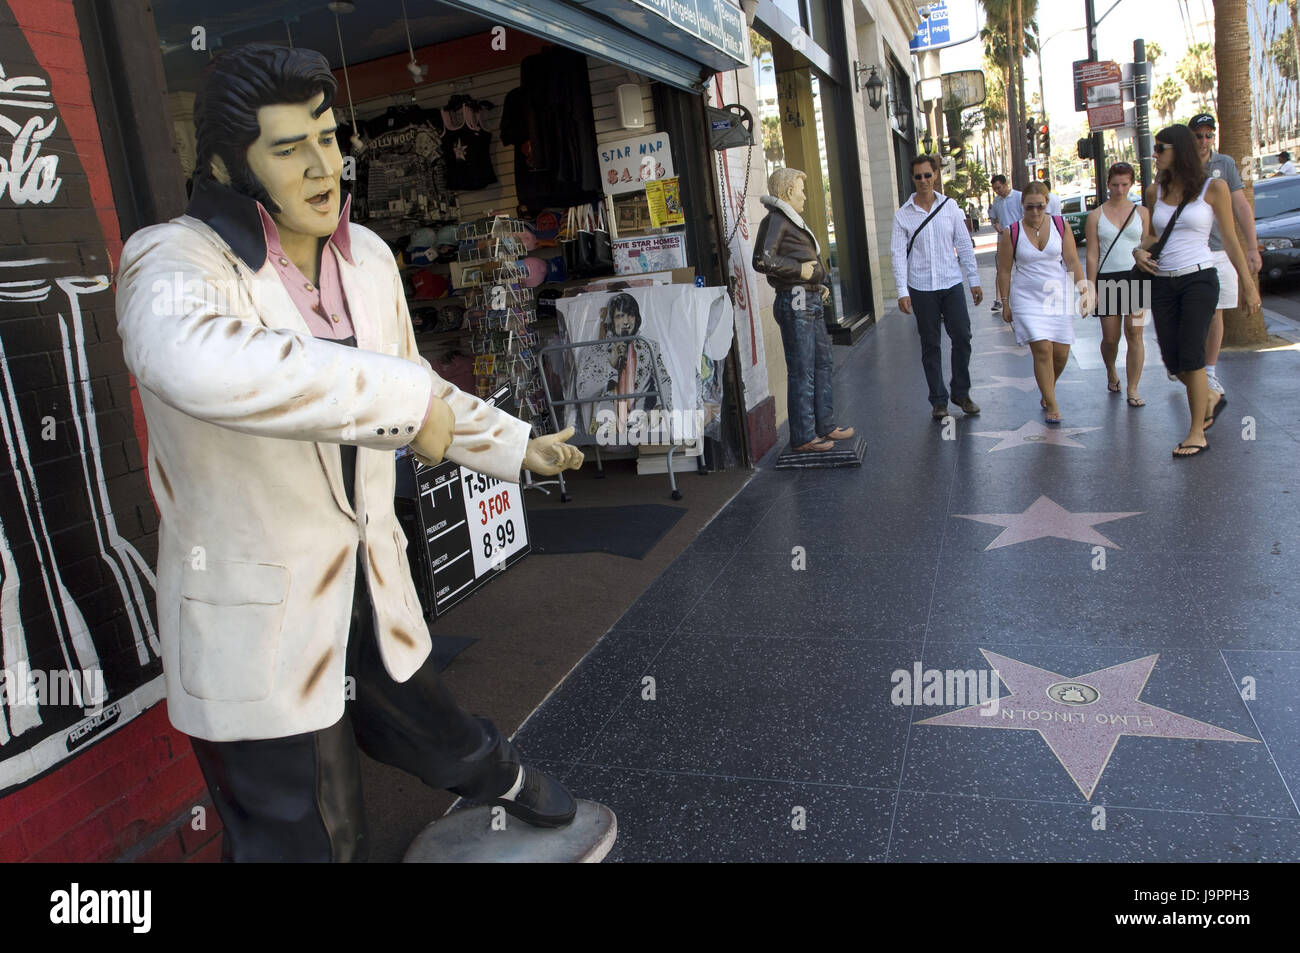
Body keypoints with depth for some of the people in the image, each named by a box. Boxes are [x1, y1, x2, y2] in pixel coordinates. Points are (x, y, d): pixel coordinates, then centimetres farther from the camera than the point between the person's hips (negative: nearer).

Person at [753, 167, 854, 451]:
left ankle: (825, 425, 28)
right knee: (802, 372, -6)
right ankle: (803, 437, 1)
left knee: (823, 364, 17)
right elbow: (762, 260, -22)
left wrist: (818, 284, 16)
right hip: (795, 302, -11)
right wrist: (800, 270, -16)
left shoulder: (792, 220, 20)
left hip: (811, 301, 11)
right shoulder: (775, 220, -11)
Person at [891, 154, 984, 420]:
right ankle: (938, 400, 14)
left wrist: (974, 280, 6)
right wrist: (902, 292, -11)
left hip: (951, 284, 1)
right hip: (921, 288, -1)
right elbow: (898, 254, -3)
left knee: (962, 337, -1)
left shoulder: (949, 206, 4)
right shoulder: (903, 214, -1)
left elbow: (964, 245, 7)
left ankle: (961, 393, 17)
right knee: (930, 345, 4)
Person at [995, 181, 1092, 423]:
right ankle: (1051, 405, -3)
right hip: (1027, 299, -2)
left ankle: (1047, 391, 30)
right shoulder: (1012, 233, -3)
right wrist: (1005, 303, 0)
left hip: (1058, 296, 3)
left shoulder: (1060, 225, 2)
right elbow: (1004, 270, 2)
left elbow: (1072, 262, 4)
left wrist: (1083, 289, -5)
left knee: (1061, 353, 2)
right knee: (1042, 349, -13)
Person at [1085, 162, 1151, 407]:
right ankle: (1111, 373, 35)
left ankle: (1133, 391, 0)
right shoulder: (1096, 215, 4)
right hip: (1107, 279, 0)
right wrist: (1091, 289, -4)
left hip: (1136, 277, 0)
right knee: (1110, 337, 3)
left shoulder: (1141, 212, 7)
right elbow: (1092, 255, 1)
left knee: (1134, 333, -6)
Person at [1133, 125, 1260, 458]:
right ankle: (1208, 399, 35)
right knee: (1172, 359, 5)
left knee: (1190, 356, -9)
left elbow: (1230, 239, 0)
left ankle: (1197, 433, -1)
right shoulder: (1155, 192, 8)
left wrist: (1248, 284, 1)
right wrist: (1140, 250, -2)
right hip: (1163, 282, 5)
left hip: (1199, 279, -5)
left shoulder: (1213, 187, -3)